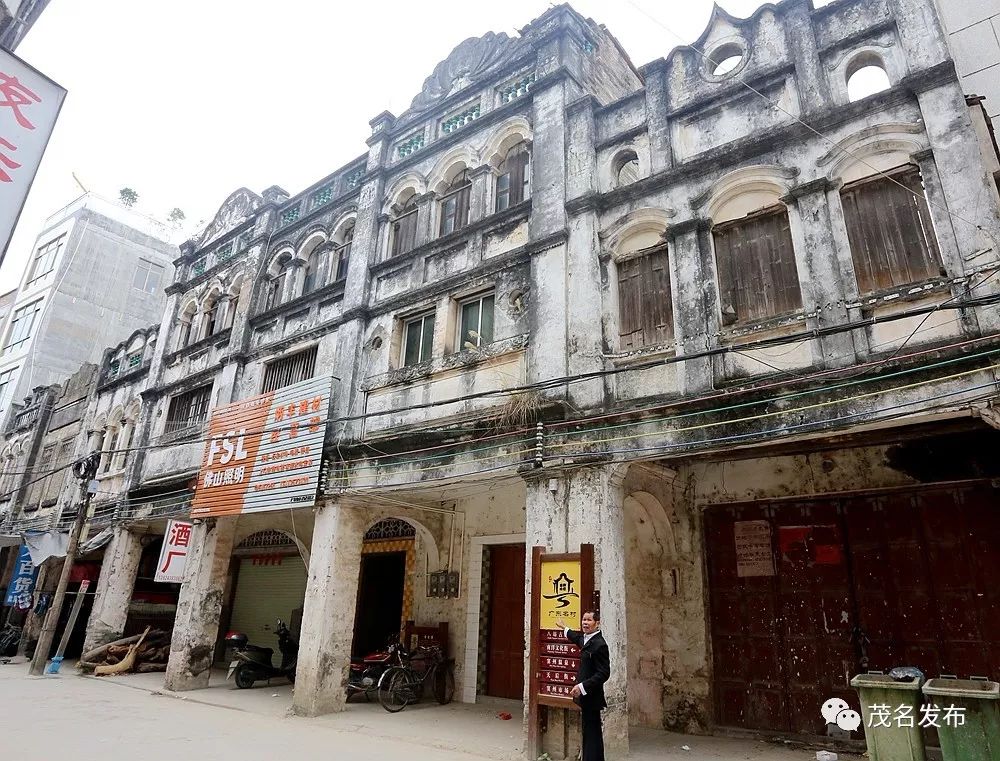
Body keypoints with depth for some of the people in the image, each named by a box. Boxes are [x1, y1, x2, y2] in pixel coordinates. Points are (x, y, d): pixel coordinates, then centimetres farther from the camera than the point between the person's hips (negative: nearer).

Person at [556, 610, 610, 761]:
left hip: (591, 697, -9)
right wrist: (564, 627, 47)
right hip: (586, 695, 9)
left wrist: (582, 687, -25)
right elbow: (578, 638, 32)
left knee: (592, 733, -3)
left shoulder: (599, 644, -20)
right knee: (589, 732, 15)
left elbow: (603, 674, -22)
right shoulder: (586, 639, 7)